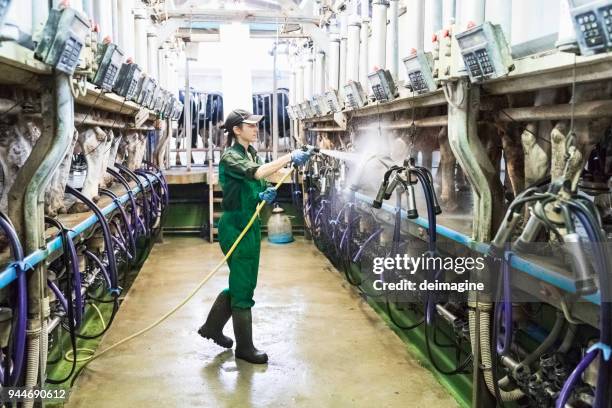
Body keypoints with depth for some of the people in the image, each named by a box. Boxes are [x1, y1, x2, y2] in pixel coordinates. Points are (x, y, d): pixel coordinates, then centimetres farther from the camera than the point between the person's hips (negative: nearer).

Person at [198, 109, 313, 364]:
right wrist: (289, 158, -33)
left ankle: (212, 327, 35)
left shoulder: (252, 153, 11)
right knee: (242, 287, 1)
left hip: (251, 224, 9)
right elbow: (256, 173, -33)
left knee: (244, 282, 18)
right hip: (235, 225, -9)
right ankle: (244, 347, 14)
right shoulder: (230, 156, -14)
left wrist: (264, 195, -9)